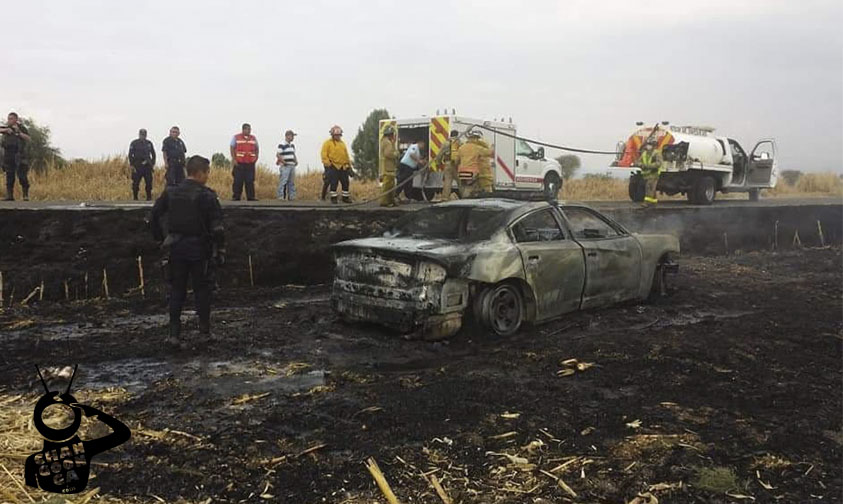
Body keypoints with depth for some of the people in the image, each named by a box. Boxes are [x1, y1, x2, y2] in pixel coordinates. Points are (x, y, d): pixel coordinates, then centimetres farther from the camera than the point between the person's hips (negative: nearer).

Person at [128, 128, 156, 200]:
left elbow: (153, 154, 20)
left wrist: (152, 163, 10)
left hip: (147, 166, 3)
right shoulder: (134, 143, 4)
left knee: (149, 182, -2)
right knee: (136, 183, -2)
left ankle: (149, 197, 5)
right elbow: (130, 155, 2)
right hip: (137, 166, -3)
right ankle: (135, 197, 6)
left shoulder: (149, 143, 14)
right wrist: (132, 165, -6)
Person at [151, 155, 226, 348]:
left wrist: (161, 239, 14)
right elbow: (217, 227, -14)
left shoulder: (170, 192, 3)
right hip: (199, 249, -4)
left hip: (176, 247, 4)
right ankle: (205, 331, 18)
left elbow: (154, 215, 6)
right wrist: (220, 251, -6)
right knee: (202, 289, 11)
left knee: (177, 290, 10)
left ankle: (174, 333, 6)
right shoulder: (207, 196, -12)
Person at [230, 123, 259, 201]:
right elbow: (232, 148, 3)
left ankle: (251, 197, 4)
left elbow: (257, 149, 19)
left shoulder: (253, 138, 14)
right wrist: (234, 159, -7)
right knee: (238, 181, -2)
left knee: (250, 181, 1)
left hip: (250, 163, 3)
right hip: (239, 163, -2)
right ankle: (236, 197, 3)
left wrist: (256, 157, 3)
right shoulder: (236, 137, 5)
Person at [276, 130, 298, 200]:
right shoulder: (282, 145, -9)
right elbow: (278, 155, -14)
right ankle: (281, 196, -8)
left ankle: (291, 196, 16)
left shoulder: (292, 145, 18)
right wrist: (284, 162, -18)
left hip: (292, 166, 8)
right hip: (285, 167, -8)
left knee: (291, 182, 10)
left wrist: (296, 161, 11)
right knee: (283, 182, -10)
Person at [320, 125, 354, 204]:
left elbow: (346, 155, 22)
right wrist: (328, 164, -14)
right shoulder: (328, 143, 1)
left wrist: (349, 165, 18)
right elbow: (324, 155, -6)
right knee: (334, 183, -5)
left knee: (345, 183, 6)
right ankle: (333, 198, 3)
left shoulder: (342, 143, 19)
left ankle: (345, 197, 15)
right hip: (333, 167, -5)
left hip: (343, 167, 5)